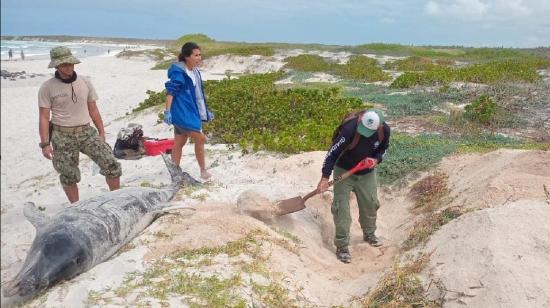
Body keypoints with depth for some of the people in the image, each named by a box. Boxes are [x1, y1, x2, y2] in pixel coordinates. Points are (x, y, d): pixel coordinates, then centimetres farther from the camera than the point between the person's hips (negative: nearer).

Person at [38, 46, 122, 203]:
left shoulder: (85, 83, 5)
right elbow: (44, 117, -4)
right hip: (62, 136, -2)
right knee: (69, 177, 7)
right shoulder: (48, 87, -4)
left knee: (112, 165, -9)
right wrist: (45, 144, -8)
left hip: (86, 132, 2)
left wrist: (102, 133, 9)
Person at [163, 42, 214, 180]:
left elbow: (197, 95, 20)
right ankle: (203, 171, 5)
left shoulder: (195, 72, 12)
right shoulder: (178, 72, -14)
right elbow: (170, 92, -17)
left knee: (179, 143, 12)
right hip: (182, 113, -9)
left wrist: (205, 111, 22)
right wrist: (167, 111, -24)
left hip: (191, 112, 9)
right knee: (201, 138, -8)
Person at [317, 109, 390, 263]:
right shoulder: (349, 129, -35)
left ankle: (369, 234, 40)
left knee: (370, 204, 13)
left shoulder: (384, 130, -20)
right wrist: (325, 177, -30)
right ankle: (342, 246, 5)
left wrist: (376, 159, -19)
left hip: (367, 173, 4)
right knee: (341, 207, -7)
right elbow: (333, 152, -29)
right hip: (344, 171, -4)